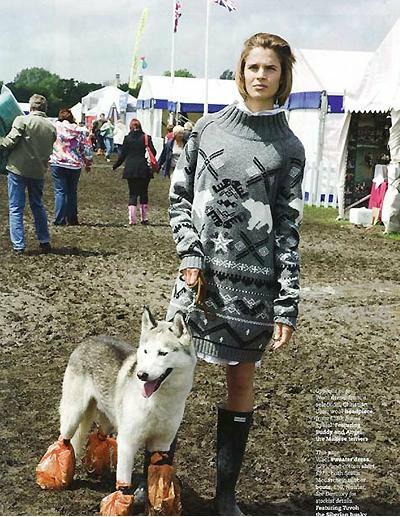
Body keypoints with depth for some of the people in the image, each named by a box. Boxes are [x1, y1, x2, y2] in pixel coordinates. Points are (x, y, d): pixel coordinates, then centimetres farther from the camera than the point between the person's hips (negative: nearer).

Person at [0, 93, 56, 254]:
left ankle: (18, 245, 0)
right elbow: (49, 150, 10)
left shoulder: (22, 120, -10)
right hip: (39, 171, 4)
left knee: (16, 208, 3)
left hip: (18, 169, -4)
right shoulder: (51, 127, 5)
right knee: (38, 206, 19)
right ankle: (44, 242, 22)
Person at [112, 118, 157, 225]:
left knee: (133, 193, 5)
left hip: (130, 170, 0)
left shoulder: (127, 138, 0)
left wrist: (115, 166, 16)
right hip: (144, 170, 0)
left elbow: (122, 155, 3)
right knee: (144, 193, 12)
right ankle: (144, 218, 14)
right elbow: (153, 152, -4)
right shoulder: (146, 137, -1)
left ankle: (132, 219, -7)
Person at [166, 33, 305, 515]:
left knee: (241, 380, 7)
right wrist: (190, 254, -8)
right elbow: (179, 196, 8)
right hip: (200, 271, 1)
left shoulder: (288, 147, 3)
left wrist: (288, 306, -5)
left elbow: (287, 227, 1)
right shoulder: (208, 128, 6)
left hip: (254, 279, -1)